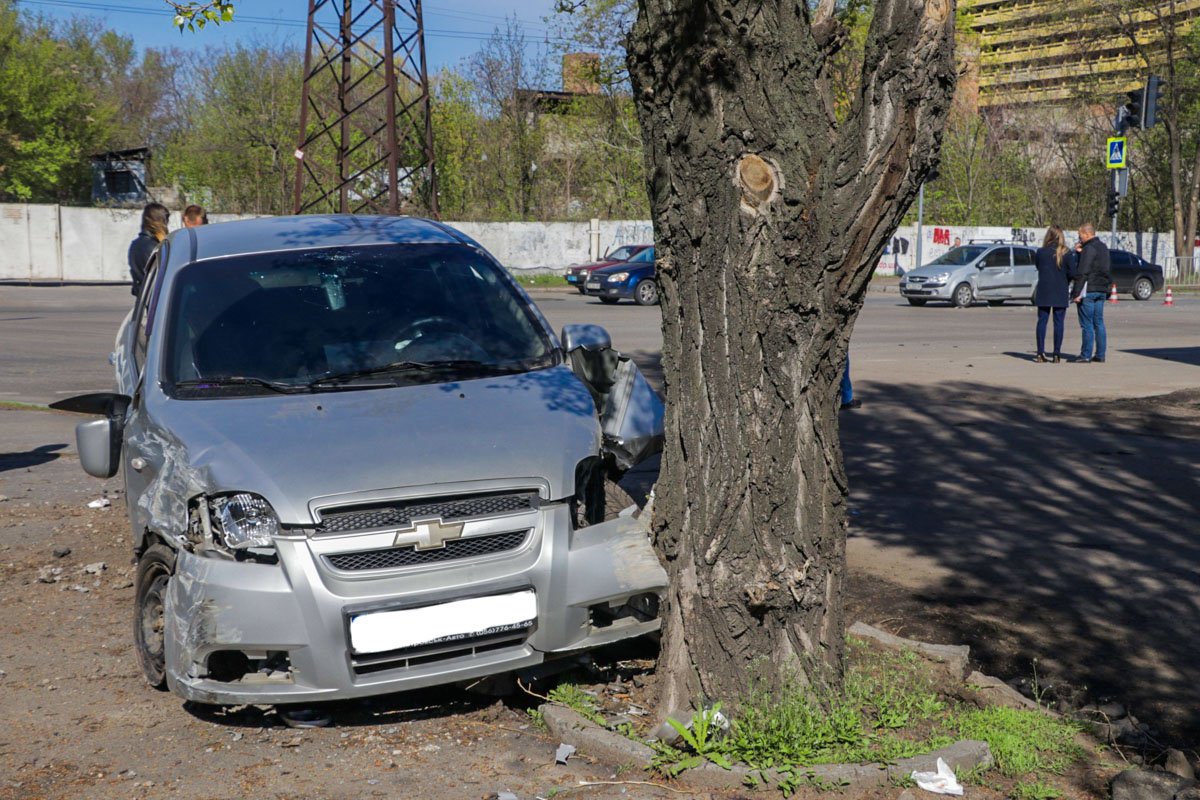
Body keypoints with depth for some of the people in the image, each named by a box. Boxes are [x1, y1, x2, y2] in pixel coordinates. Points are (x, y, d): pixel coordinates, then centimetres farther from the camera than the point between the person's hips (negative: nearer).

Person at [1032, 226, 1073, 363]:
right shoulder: (1066, 253, -7)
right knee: (1059, 323, 4)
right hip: (1060, 294, -1)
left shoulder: (1041, 252, -5)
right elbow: (1072, 272, -4)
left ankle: (1040, 353, 3)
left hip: (1043, 292, 1)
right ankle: (1057, 354, 3)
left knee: (1042, 321, 7)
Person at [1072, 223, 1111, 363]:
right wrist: (1081, 253, 11)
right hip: (1101, 291, 9)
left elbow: (1082, 272, -19)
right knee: (1099, 323, 10)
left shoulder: (1089, 249, -14)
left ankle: (1086, 355, -6)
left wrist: (1077, 292, -19)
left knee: (1087, 324, -6)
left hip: (1088, 290, -9)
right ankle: (1100, 355, 10)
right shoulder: (1103, 248, 16)